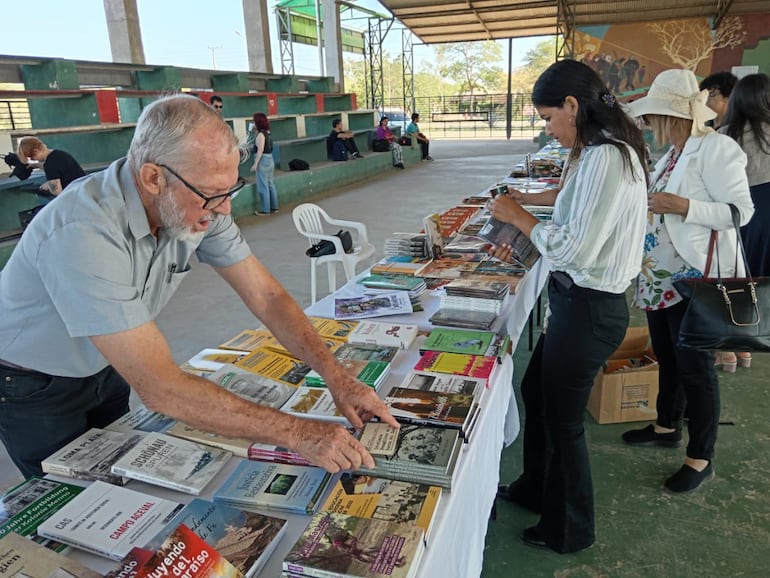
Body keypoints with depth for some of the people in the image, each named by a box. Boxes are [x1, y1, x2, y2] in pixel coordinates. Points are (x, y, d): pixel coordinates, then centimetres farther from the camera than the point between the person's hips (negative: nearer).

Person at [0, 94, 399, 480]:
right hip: (33, 390, -5)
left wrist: (336, 376, -25)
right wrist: (298, 434, -41)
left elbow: (267, 296, -14)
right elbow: (161, 389, -42)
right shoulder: (83, 234, -40)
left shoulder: (199, 204, -20)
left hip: (105, 369, 5)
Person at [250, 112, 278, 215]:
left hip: (263, 161, -9)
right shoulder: (267, 132, 9)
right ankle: (274, 207, 20)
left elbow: (260, 150, -20)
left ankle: (266, 210, 1)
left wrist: (255, 164, -20)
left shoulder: (261, 134, -15)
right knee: (270, 184, 14)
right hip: (270, 160, 9)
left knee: (263, 186, -3)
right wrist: (257, 130, 18)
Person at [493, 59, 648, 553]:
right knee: (535, 391, 24)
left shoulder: (606, 158, -22)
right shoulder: (601, 151, 9)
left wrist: (519, 216, -12)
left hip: (589, 308, -10)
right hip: (581, 299, 10)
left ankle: (569, 530, 34)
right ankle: (535, 489, 47)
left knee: (561, 419, 9)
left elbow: (575, 249, -25)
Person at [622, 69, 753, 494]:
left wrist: (681, 207, -26)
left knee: (695, 367, 2)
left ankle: (701, 459, 18)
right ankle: (667, 426, 40)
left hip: (695, 279, -9)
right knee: (667, 359, 20)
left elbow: (741, 211, -18)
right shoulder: (672, 154, 11)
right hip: (662, 276, 9)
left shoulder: (716, 148, -15)